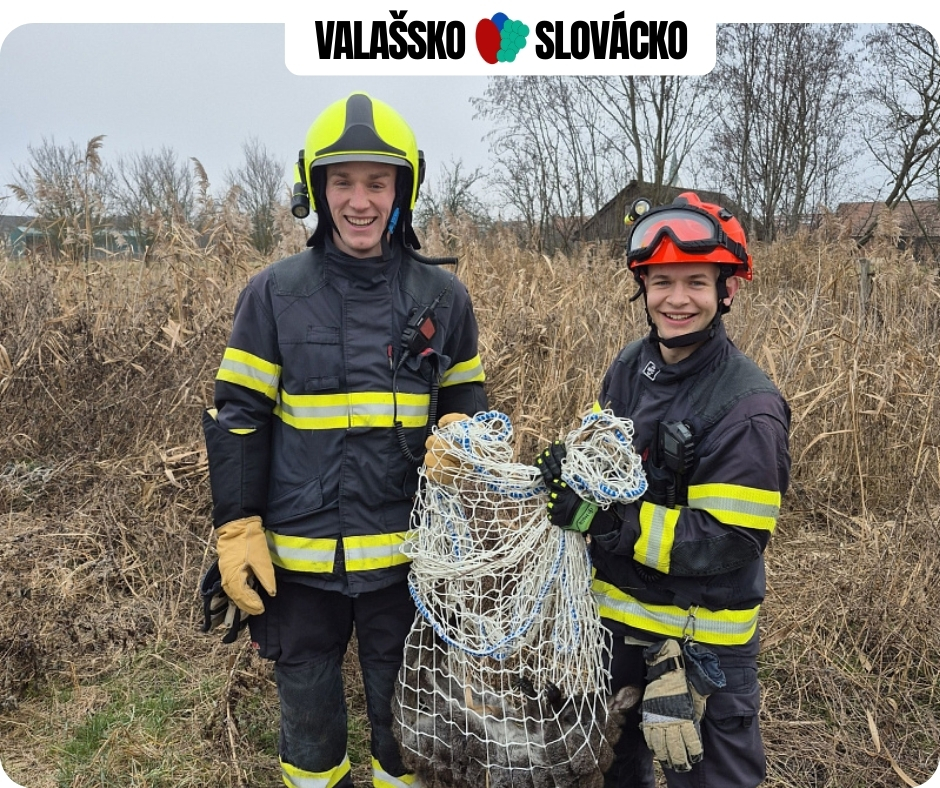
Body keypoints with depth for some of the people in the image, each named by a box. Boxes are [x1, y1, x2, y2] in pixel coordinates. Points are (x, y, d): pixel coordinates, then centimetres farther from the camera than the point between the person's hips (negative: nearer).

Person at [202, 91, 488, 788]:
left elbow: (466, 419, 7)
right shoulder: (274, 294, -4)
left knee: (402, 706, 18)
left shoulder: (442, 297, -1)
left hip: (406, 554, 0)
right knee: (307, 701, 20)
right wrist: (237, 532, -4)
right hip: (299, 555, 0)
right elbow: (238, 420, -1)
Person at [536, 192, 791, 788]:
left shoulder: (748, 405, -22)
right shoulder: (631, 366, -2)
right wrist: (571, 466, -10)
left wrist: (604, 519, -30)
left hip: (703, 639, -6)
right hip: (617, 613, 6)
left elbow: (732, 539, -24)